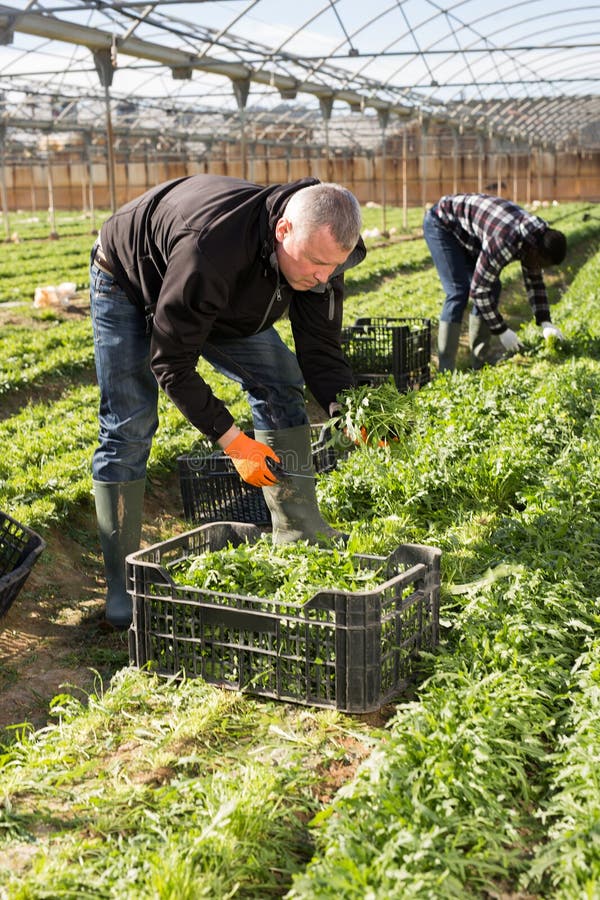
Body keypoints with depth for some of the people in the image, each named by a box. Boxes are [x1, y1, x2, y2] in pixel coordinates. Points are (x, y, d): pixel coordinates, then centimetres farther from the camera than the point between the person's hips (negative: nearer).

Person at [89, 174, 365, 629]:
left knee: (280, 385, -5)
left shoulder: (320, 249, -25)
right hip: (129, 285, -6)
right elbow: (170, 362, -36)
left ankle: (301, 539, 3)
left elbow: (320, 348, -19)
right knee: (129, 428, -11)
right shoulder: (209, 249, -46)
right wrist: (231, 439, -35)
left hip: (222, 298, 6)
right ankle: (123, 586, -2)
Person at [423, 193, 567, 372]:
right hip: (441, 223, -9)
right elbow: (479, 289, -29)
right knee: (459, 292, -18)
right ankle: (446, 369, -15)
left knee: (492, 287, 2)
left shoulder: (538, 235, -8)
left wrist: (545, 323, -5)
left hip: (465, 231, 9)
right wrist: (502, 331, -22)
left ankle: (481, 358, 8)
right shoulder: (503, 243, -36)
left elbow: (535, 282, 4)